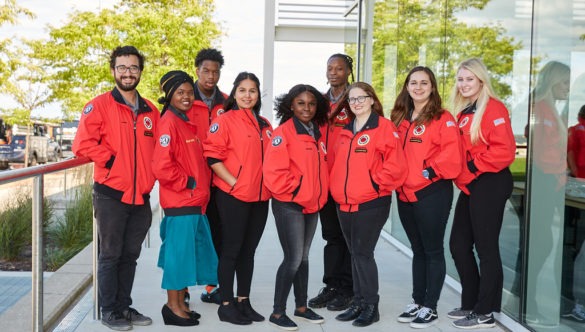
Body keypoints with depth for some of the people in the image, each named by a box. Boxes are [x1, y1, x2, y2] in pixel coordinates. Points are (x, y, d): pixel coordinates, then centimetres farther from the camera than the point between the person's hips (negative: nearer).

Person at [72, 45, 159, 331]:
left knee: (130, 255, 14)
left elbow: (157, 149, 19)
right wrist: (111, 161, -13)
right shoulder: (99, 106, -5)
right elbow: (83, 144, -13)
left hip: (141, 196, 5)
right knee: (110, 255, 4)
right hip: (111, 195, -5)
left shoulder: (150, 111, 11)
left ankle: (124, 306, 26)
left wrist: (150, 174, 5)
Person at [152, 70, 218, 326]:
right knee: (179, 252, -1)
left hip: (195, 201, 9)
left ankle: (181, 304, 26)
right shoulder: (169, 123, -12)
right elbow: (162, 166, -21)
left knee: (190, 252, 14)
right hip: (180, 202, -9)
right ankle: (172, 307, 12)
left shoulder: (187, 122, 16)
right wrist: (187, 183, -13)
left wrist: (201, 187, 9)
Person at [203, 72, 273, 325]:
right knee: (231, 249, 1)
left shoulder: (264, 125, 14)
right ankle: (226, 304, 11)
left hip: (260, 197, 6)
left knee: (249, 250, 12)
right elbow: (212, 157, -12)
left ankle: (244, 301, 22)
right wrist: (234, 183, -17)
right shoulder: (225, 121, -5)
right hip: (233, 196, -6)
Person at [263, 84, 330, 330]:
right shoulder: (284, 132, -12)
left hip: (312, 206, 7)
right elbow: (274, 171, -20)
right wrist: (294, 191, -14)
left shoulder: (318, 133, 11)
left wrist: (318, 194, 8)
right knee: (293, 259, -6)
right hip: (289, 206, -7)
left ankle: (301, 307, 27)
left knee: (303, 258, 15)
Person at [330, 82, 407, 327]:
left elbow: (395, 164, -14)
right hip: (344, 204, 7)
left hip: (371, 203, -7)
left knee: (363, 254, -4)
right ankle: (358, 303, 22)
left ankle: (370, 306, 9)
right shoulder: (345, 131, 14)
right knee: (355, 254, 12)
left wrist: (376, 184, -13)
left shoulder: (384, 127, -7)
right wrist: (338, 187, 11)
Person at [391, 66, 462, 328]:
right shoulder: (400, 118, 13)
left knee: (433, 250, 3)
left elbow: (451, 155, -17)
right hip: (405, 194, 7)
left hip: (432, 193, -6)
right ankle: (417, 301, 26)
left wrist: (430, 171, -18)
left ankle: (431, 307, 12)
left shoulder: (443, 118, -7)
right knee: (417, 250, 16)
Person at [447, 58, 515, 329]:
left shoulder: (493, 109, -11)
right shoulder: (463, 113, 15)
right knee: (459, 245, 12)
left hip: (489, 185, -9)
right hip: (469, 187, 9)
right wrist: (459, 174, 6)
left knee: (486, 248, -1)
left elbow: (504, 151, -21)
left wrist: (473, 166, -15)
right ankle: (470, 304, 26)